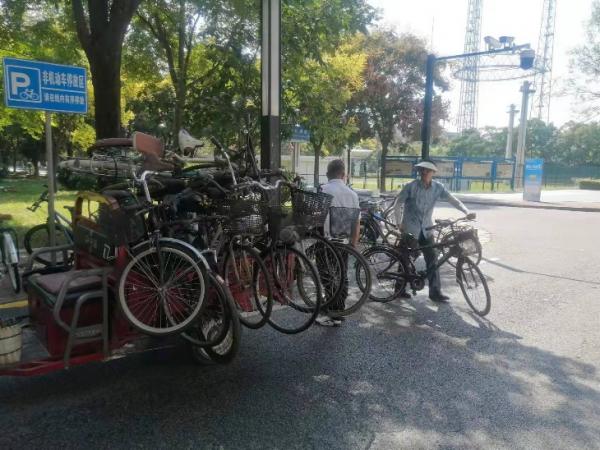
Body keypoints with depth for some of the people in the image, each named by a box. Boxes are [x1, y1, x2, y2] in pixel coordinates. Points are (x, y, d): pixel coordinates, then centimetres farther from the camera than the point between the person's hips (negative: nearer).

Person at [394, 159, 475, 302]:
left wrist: (467, 212, -23)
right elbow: (398, 203, -5)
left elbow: (452, 199, -8)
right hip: (410, 229, -3)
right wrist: (399, 223, -9)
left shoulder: (438, 187, -3)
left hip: (426, 229, 4)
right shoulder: (411, 187, -13)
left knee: (432, 259, 0)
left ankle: (435, 291, 8)